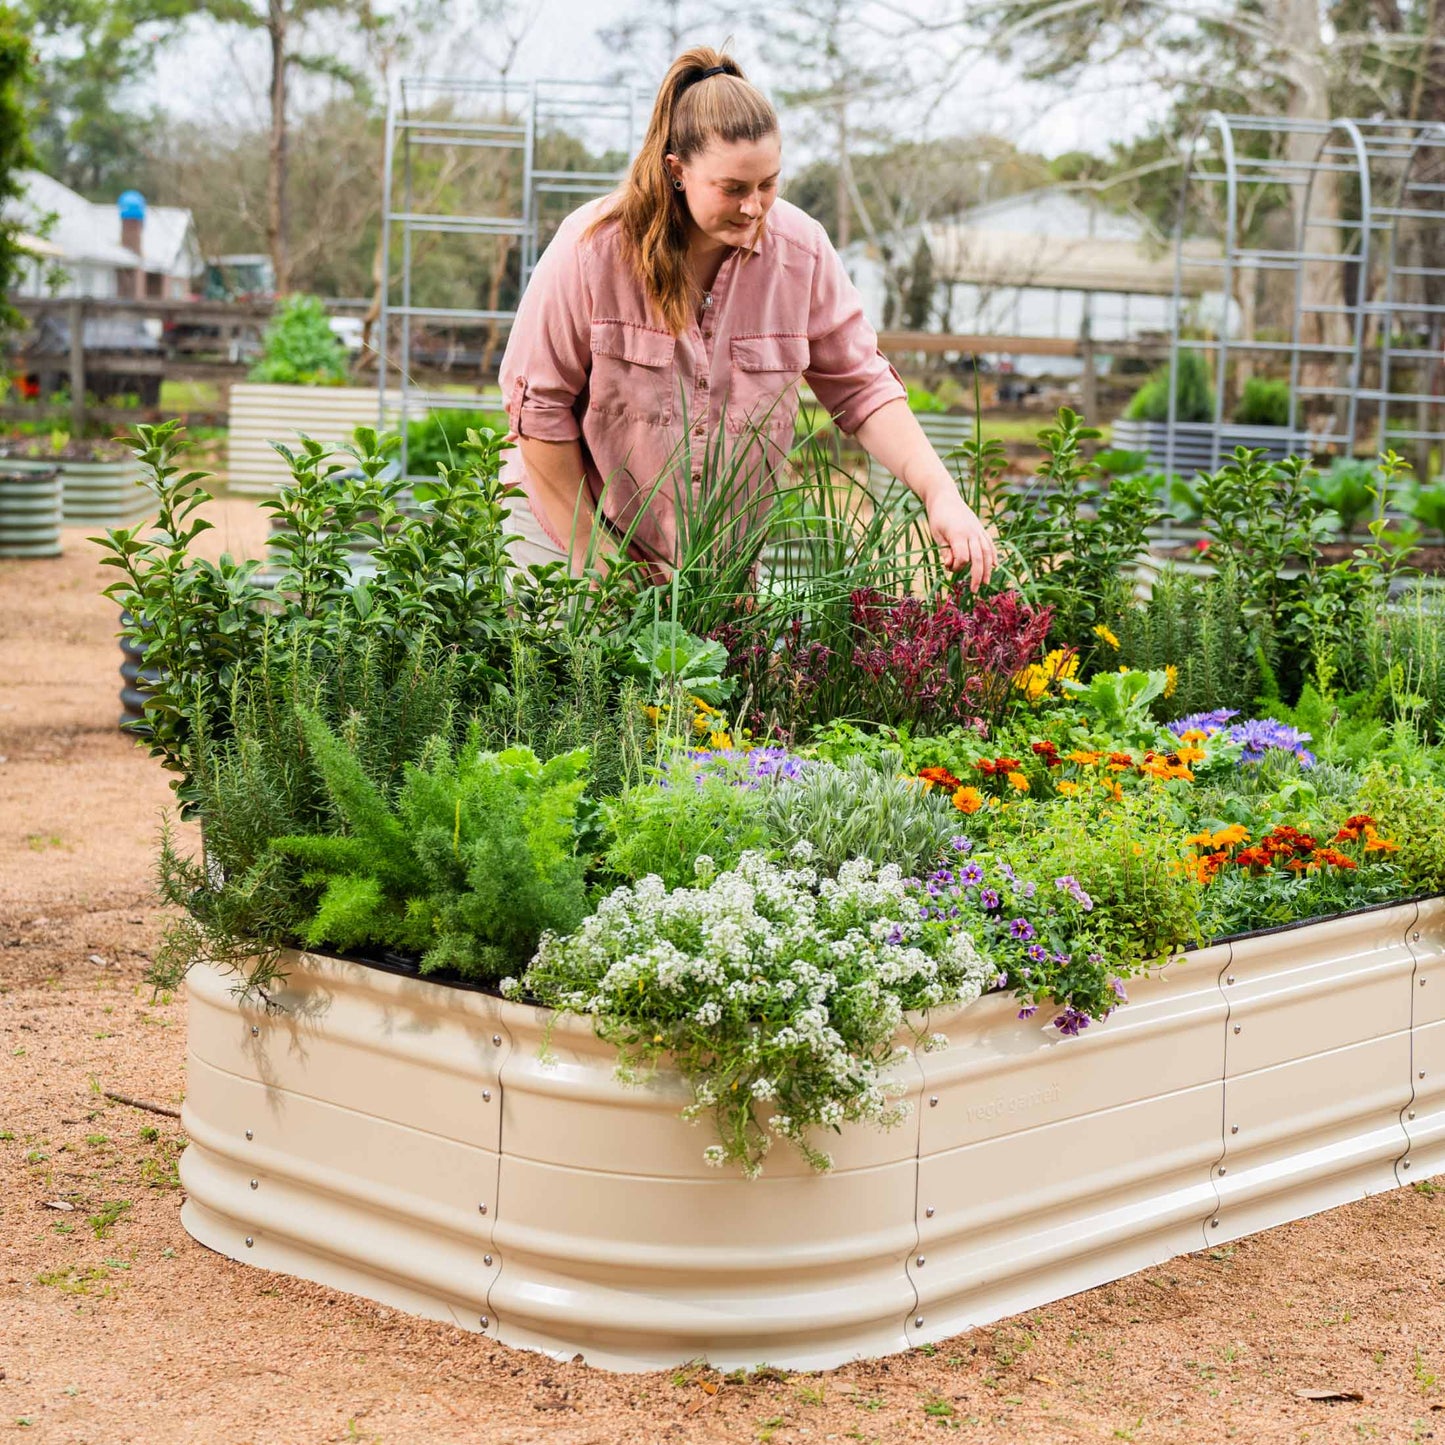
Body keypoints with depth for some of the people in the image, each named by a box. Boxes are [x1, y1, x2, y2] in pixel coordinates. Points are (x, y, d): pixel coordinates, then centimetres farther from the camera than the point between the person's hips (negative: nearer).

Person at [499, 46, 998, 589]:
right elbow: (539, 403, -11)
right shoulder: (593, 247, -18)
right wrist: (588, 553, -9)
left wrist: (940, 493, -18)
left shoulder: (801, 250, -10)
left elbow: (861, 387, -4)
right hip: (572, 525, -2)